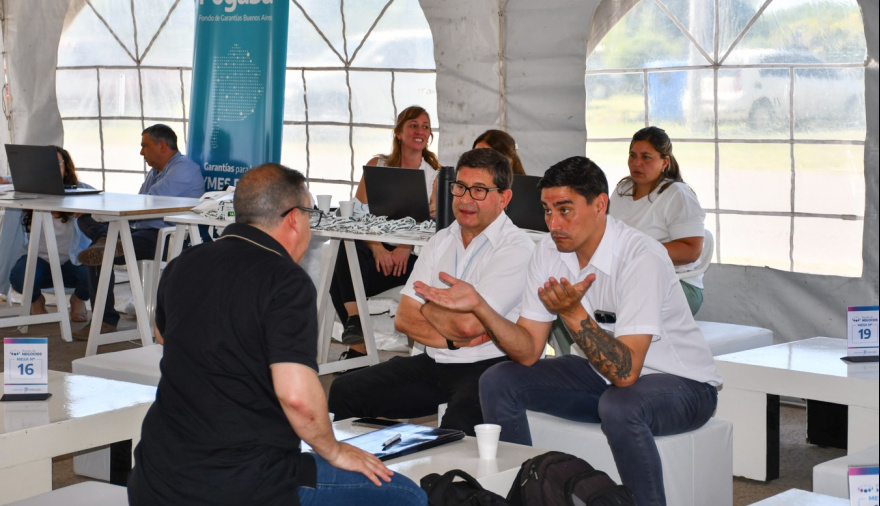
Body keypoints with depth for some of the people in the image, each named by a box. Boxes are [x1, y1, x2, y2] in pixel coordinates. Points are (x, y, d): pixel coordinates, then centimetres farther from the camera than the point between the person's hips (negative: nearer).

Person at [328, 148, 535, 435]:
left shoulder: (517, 248, -9)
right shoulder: (441, 241, 14)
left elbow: (468, 323, -19)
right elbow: (403, 318, 7)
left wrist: (428, 307, 1)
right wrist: (452, 341, -9)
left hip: (487, 368, -7)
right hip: (433, 363, 7)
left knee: (455, 428, -37)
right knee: (344, 392, -5)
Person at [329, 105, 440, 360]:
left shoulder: (435, 174, 11)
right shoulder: (377, 165, 13)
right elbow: (360, 214, 1)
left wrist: (405, 248, -20)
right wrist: (377, 248, -18)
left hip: (411, 255, -2)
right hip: (373, 247, 2)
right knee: (349, 247, -37)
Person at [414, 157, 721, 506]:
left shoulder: (641, 258, -27)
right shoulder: (549, 252, -6)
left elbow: (625, 373, -32)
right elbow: (528, 352, -6)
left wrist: (572, 312, -40)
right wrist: (478, 306, -20)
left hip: (682, 383, -7)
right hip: (607, 373, 7)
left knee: (619, 405, -39)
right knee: (498, 382, -6)